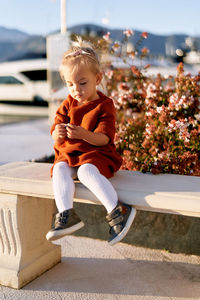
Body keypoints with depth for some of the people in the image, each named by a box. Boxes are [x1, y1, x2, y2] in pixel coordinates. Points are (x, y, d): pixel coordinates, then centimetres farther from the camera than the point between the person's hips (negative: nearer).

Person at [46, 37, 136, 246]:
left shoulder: (105, 105, -3)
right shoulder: (68, 104, 11)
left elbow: (104, 138, -14)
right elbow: (56, 138, 5)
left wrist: (84, 134, -34)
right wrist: (58, 133, -22)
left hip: (96, 153, -5)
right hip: (68, 153, 5)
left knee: (87, 170, -35)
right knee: (59, 170, -26)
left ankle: (117, 211, -36)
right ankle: (66, 214, -39)